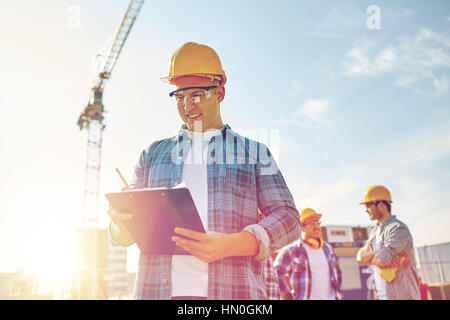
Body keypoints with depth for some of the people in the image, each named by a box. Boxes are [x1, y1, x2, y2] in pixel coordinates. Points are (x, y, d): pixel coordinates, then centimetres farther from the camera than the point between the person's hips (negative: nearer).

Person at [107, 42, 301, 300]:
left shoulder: (254, 152, 11)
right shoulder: (154, 153, 18)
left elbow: (288, 217, 2)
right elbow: (124, 233, 18)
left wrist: (231, 244, -16)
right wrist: (121, 222, -8)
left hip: (233, 290, -1)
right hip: (156, 289, 2)